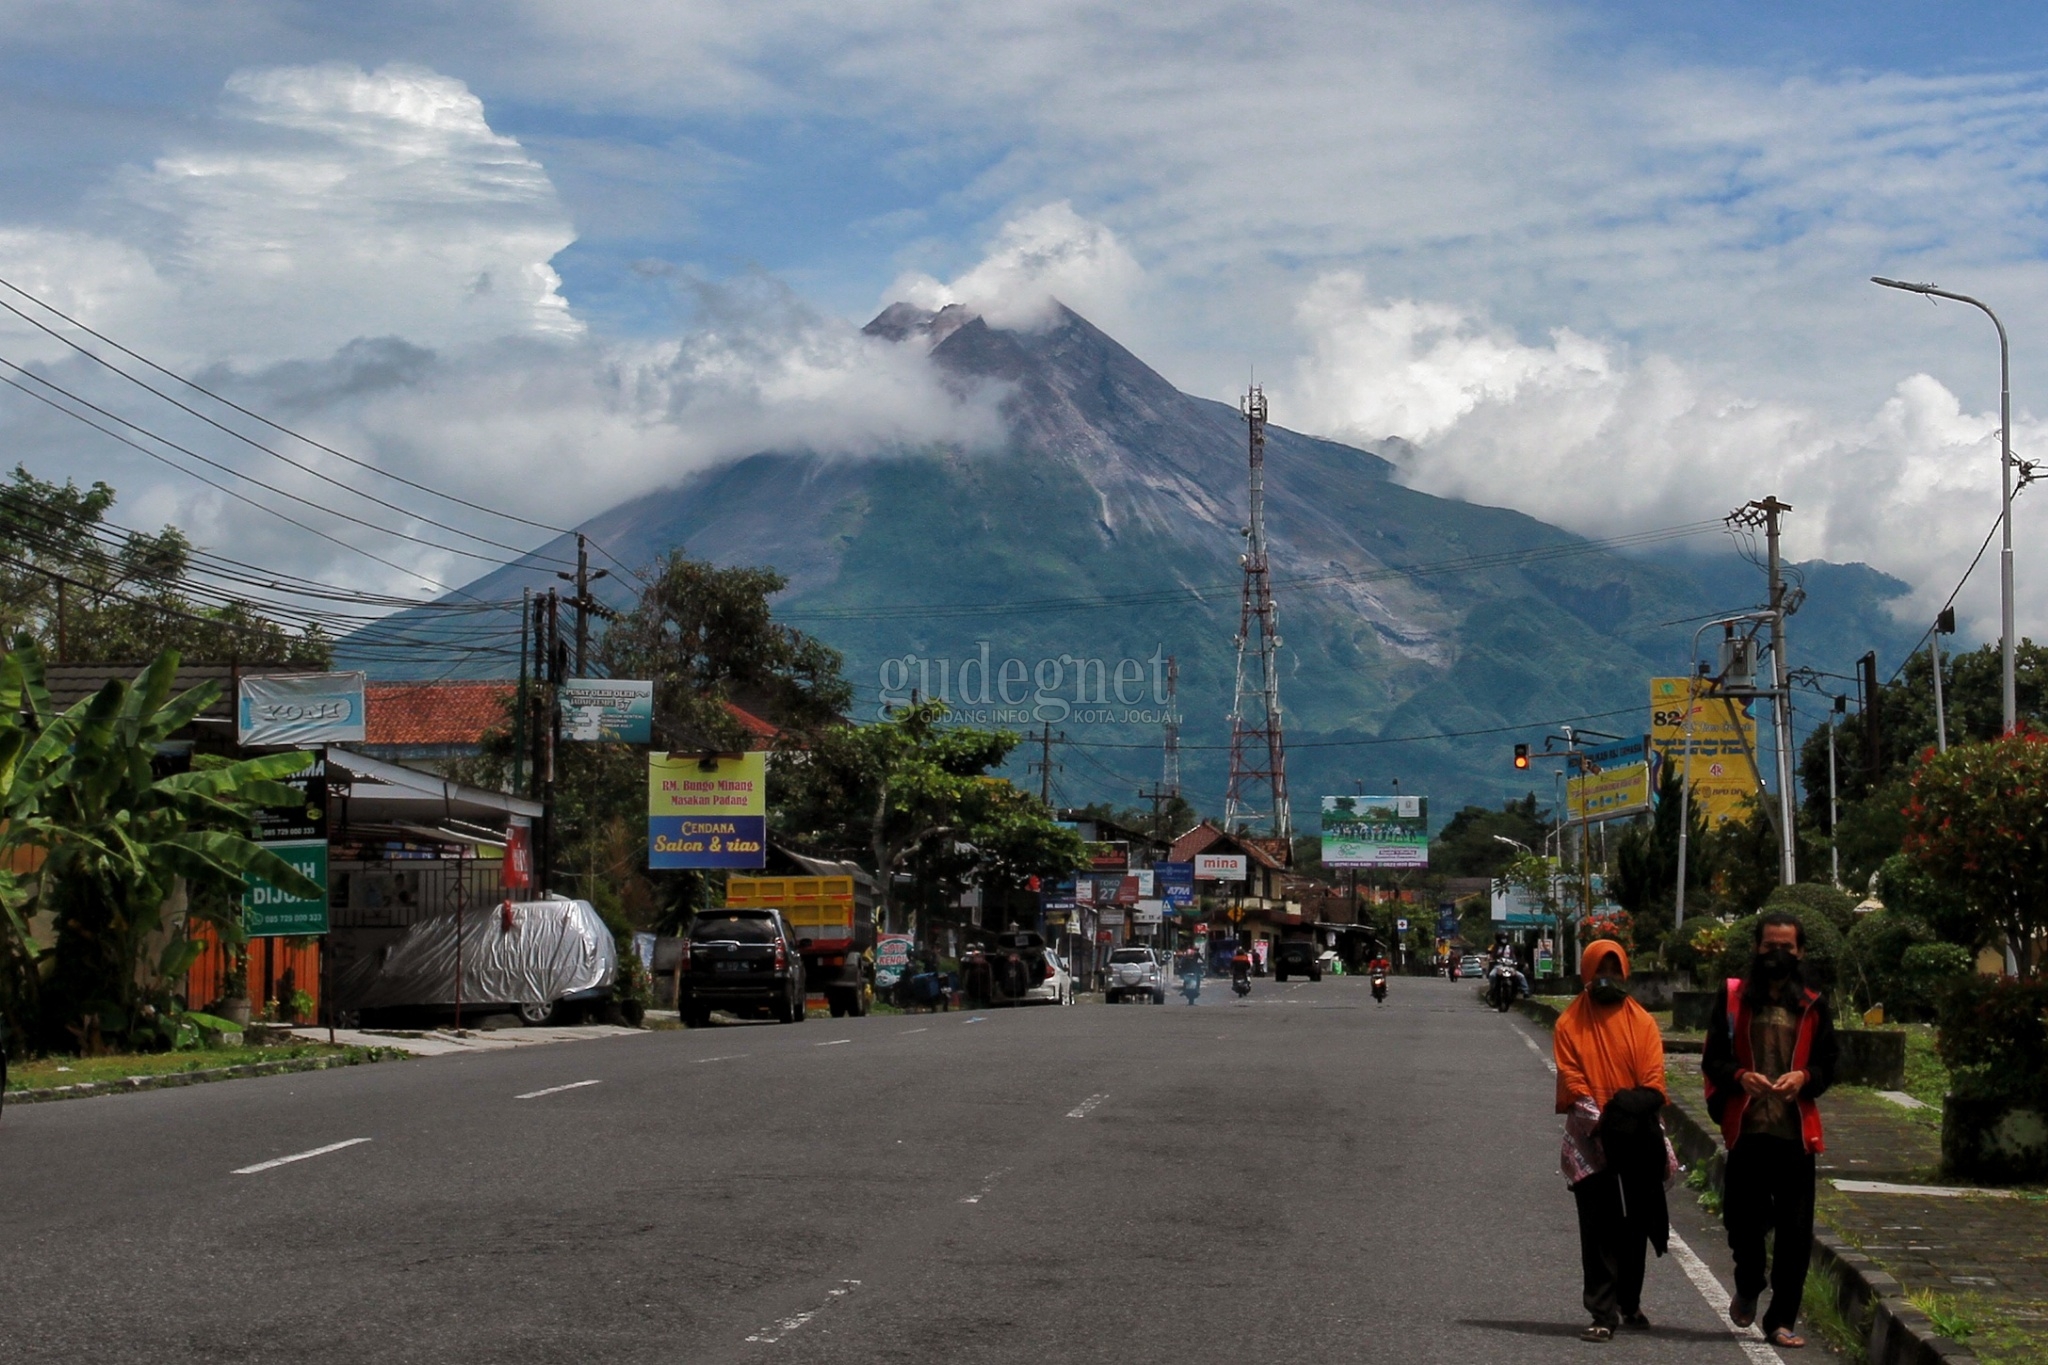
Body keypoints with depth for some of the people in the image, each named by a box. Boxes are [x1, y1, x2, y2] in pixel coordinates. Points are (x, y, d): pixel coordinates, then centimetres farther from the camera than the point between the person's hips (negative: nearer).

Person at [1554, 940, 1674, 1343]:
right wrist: (1600, 1122, -15)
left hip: (1638, 1142, 2)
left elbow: (1654, 1083, -1)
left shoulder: (1643, 1022, 5)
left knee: (1635, 1226, 11)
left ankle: (1629, 1304, 26)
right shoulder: (1570, 1024, 2)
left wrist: (1630, 1109, -17)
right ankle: (1603, 1314, -2)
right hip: (1590, 1142, -2)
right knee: (1599, 1230, -2)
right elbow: (1571, 1083, -4)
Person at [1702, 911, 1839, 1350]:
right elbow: (1712, 1059, 4)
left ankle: (1781, 1321, 10)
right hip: (1746, 1129, -1)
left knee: (1795, 1232, 0)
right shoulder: (1733, 997, 6)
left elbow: (1827, 1066, 12)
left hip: (1796, 1132, 1)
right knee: (1742, 1220, 1)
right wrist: (1741, 1076, -16)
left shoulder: (1813, 1006, 10)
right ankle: (1748, 1288, 32)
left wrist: (1804, 1077, -10)